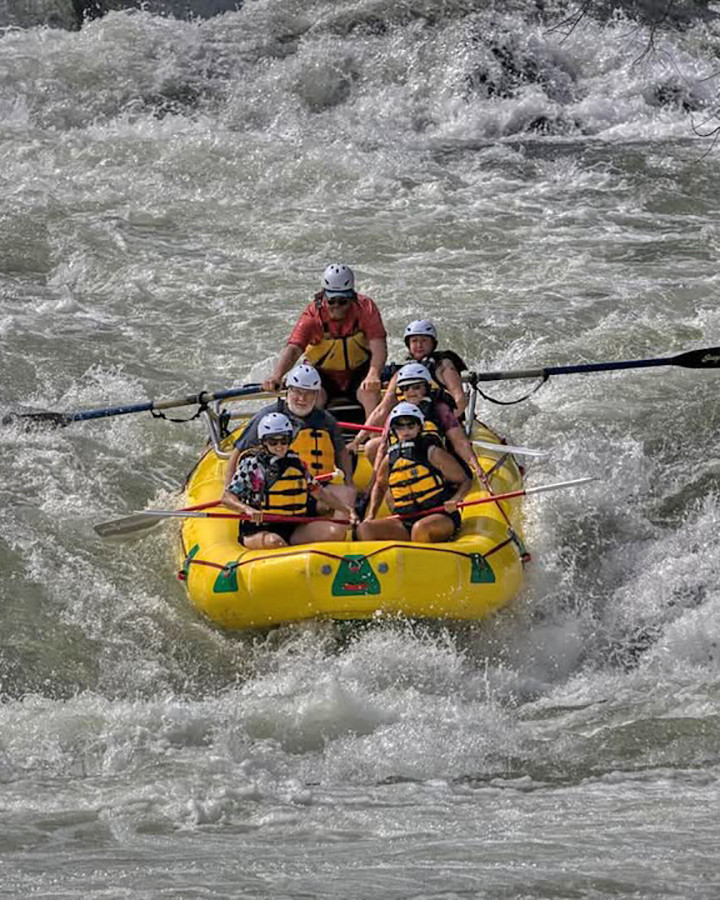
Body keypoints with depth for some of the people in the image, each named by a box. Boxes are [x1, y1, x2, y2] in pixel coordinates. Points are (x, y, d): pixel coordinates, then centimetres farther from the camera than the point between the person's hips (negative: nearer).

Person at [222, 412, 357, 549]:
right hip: (258, 530, -5)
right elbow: (227, 497, -8)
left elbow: (319, 491, 20)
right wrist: (247, 509, -29)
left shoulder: (296, 463, 12)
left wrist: (345, 509, 7)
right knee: (274, 542, -41)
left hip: (293, 529, 5)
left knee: (337, 531, -14)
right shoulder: (252, 465, -3)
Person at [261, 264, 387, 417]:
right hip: (322, 373, 0)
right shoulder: (313, 314, -18)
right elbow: (293, 349, -30)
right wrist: (276, 376, -50)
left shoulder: (366, 308, -16)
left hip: (358, 372, 0)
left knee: (370, 394, -29)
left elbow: (378, 348, -25)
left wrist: (373, 376, -46)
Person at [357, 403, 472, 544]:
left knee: (421, 528, -39)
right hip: (406, 523, 5)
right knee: (364, 530, -15)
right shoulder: (390, 459, 12)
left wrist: (455, 500, -18)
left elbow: (465, 482, 3)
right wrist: (371, 515, 18)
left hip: (441, 517, -5)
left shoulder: (432, 453, -1)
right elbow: (380, 486, 32)